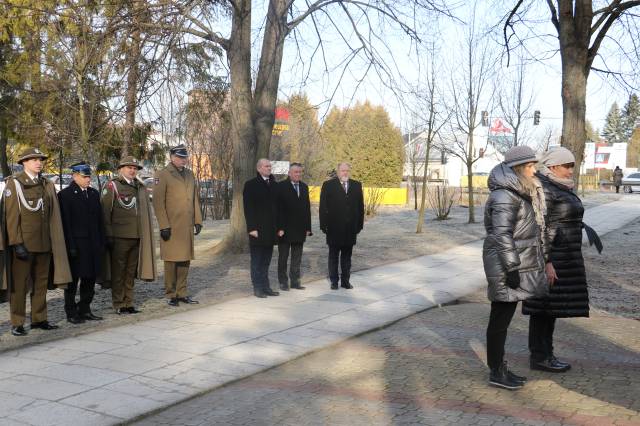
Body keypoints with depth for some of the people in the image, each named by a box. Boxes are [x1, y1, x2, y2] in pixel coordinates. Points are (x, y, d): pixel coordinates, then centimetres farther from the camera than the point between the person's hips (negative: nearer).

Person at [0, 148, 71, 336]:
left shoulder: (47, 185, 13)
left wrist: (53, 241, 9)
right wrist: (17, 243, -15)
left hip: (44, 243, 6)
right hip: (23, 242, -5)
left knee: (41, 283, 11)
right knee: (19, 284, 0)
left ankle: (39, 319, 21)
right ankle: (17, 324, 6)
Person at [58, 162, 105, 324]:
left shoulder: (94, 193, 12)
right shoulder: (65, 194, -7)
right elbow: (65, 222, -10)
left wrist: (102, 242, 9)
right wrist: (70, 246, -14)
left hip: (93, 244, 6)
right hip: (76, 244, -6)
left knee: (90, 278, 10)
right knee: (73, 280, 3)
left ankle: (85, 310, 21)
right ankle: (71, 312, 13)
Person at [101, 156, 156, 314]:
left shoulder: (140, 188, 15)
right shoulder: (112, 186, -3)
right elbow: (105, 212, -7)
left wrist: (145, 235, 15)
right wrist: (108, 235, -11)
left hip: (136, 236, 6)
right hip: (119, 237, -6)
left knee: (131, 271, 11)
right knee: (118, 271, 2)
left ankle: (128, 303, 19)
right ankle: (119, 305, 9)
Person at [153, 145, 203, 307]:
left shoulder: (190, 174, 15)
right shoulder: (162, 175, -5)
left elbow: (196, 199, 18)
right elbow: (158, 202, -9)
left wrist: (198, 220, 11)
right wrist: (163, 226, -14)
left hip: (188, 227, 6)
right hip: (171, 227, -6)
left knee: (185, 260, 9)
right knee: (172, 260, 0)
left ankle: (182, 293, 18)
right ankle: (171, 295, 9)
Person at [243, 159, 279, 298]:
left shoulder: (274, 185, 12)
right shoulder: (251, 185, -4)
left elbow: (277, 206, 13)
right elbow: (248, 208, -8)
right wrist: (252, 228, -14)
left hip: (271, 229, 5)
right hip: (258, 229, -5)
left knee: (266, 260, 11)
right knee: (257, 260, 2)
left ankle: (266, 287, 16)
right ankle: (258, 288, 8)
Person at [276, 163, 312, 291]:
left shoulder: (304, 187, 12)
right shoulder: (281, 186, -7)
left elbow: (307, 207, 12)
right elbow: (278, 208, -10)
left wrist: (308, 227, 7)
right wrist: (280, 228, -15)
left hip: (299, 229, 5)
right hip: (285, 229, -5)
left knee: (297, 258, 10)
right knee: (283, 257, 6)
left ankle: (295, 281, 17)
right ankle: (283, 282, 13)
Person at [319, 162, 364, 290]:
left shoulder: (356, 185, 10)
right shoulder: (328, 185, 0)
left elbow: (360, 206, 10)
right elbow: (323, 206, -3)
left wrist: (359, 224, 4)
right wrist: (324, 225, -9)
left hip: (351, 228, 3)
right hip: (334, 228, -3)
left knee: (347, 256, 9)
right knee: (333, 256, 6)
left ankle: (345, 280, 17)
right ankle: (334, 281, 13)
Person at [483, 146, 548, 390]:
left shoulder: (518, 193, 14)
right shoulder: (504, 196, -17)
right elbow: (502, 235, -22)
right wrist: (512, 268, -22)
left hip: (517, 264, 10)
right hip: (506, 268, -10)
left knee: (504, 318, 14)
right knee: (500, 319, -1)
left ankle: (500, 367, 23)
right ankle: (496, 373, 8)